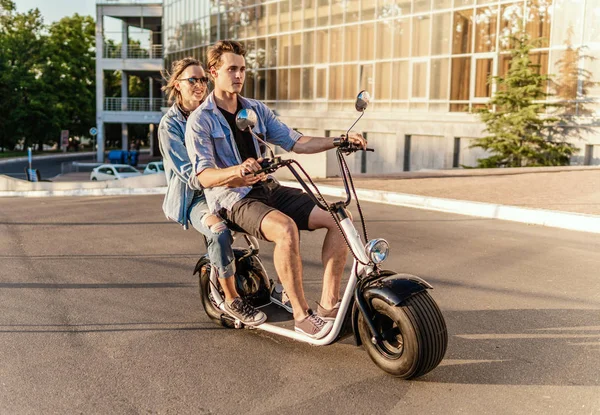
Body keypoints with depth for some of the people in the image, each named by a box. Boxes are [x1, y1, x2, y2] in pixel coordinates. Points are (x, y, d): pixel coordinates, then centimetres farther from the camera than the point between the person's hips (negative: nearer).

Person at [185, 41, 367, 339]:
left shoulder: (257, 110, 15)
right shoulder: (200, 121, -4)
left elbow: (295, 142, 10)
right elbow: (204, 177, -16)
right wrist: (237, 171, -36)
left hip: (268, 189, 6)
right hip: (232, 199, -6)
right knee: (286, 229, -36)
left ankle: (329, 304, -8)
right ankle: (301, 315, -22)